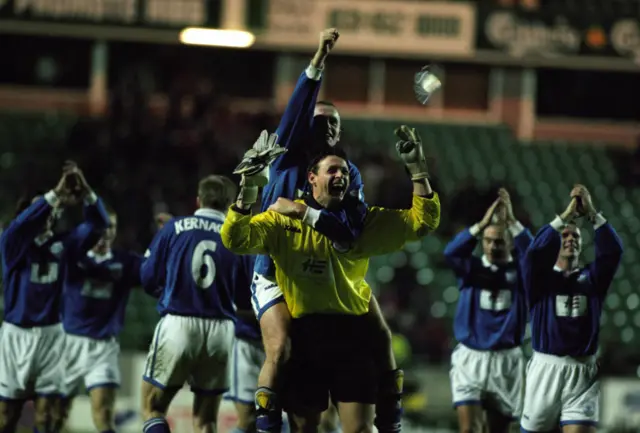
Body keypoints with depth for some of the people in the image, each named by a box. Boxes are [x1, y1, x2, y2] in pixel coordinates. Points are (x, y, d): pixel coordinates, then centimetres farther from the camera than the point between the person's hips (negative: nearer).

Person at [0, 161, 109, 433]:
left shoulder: (62, 244, 3)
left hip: (51, 334, 2)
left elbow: (97, 225, -6)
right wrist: (56, 195, -37)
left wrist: (86, 193, -26)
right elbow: (22, 223, -26)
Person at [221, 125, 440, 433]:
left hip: (351, 335, 1)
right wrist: (245, 196, -24)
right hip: (303, 336, -1)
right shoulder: (284, 218, 1)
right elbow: (236, 239, -9)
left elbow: (423, 221, 6)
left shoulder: (364, 221, 8)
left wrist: (417, 169, -3)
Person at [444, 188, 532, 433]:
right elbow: (451, 253, -17)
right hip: (470, 357, -1)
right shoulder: (471, 268, 3)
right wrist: (482, 224, -25)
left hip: (506, 360, 1)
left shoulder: (519, 271, 2)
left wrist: (511, 222, -27)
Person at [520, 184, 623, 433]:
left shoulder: (591, 278, 11)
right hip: (546, 368, -1)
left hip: (583, 371, 1)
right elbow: (536, 251, -16)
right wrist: (565, 217, -19)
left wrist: (592, 214, -14)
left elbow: (613, 251, -5)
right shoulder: (541, 278, 5)